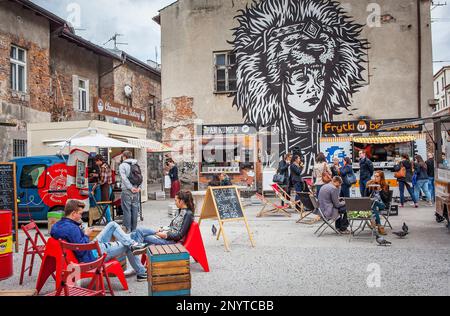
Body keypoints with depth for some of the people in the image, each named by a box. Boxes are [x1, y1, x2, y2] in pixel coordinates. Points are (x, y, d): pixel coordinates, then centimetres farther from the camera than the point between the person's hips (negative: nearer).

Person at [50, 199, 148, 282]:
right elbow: (81, 250, -31)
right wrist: (86, 235, -17)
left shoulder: (58, 225, 0)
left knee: (113, 225, 11)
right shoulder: (71, 228, -30)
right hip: (94, 254, -10)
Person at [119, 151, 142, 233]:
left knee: (127, 210, -1)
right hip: (136, 191, 5)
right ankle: (134, 229, 15)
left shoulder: (122, 165, -4)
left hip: (127, 191, -5)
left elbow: (124, 178, -13)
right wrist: (139, 187, 0)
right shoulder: (136, 165, 11)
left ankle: (128, 230, 0)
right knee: (135, 210, 9)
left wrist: (131, 188, -12)